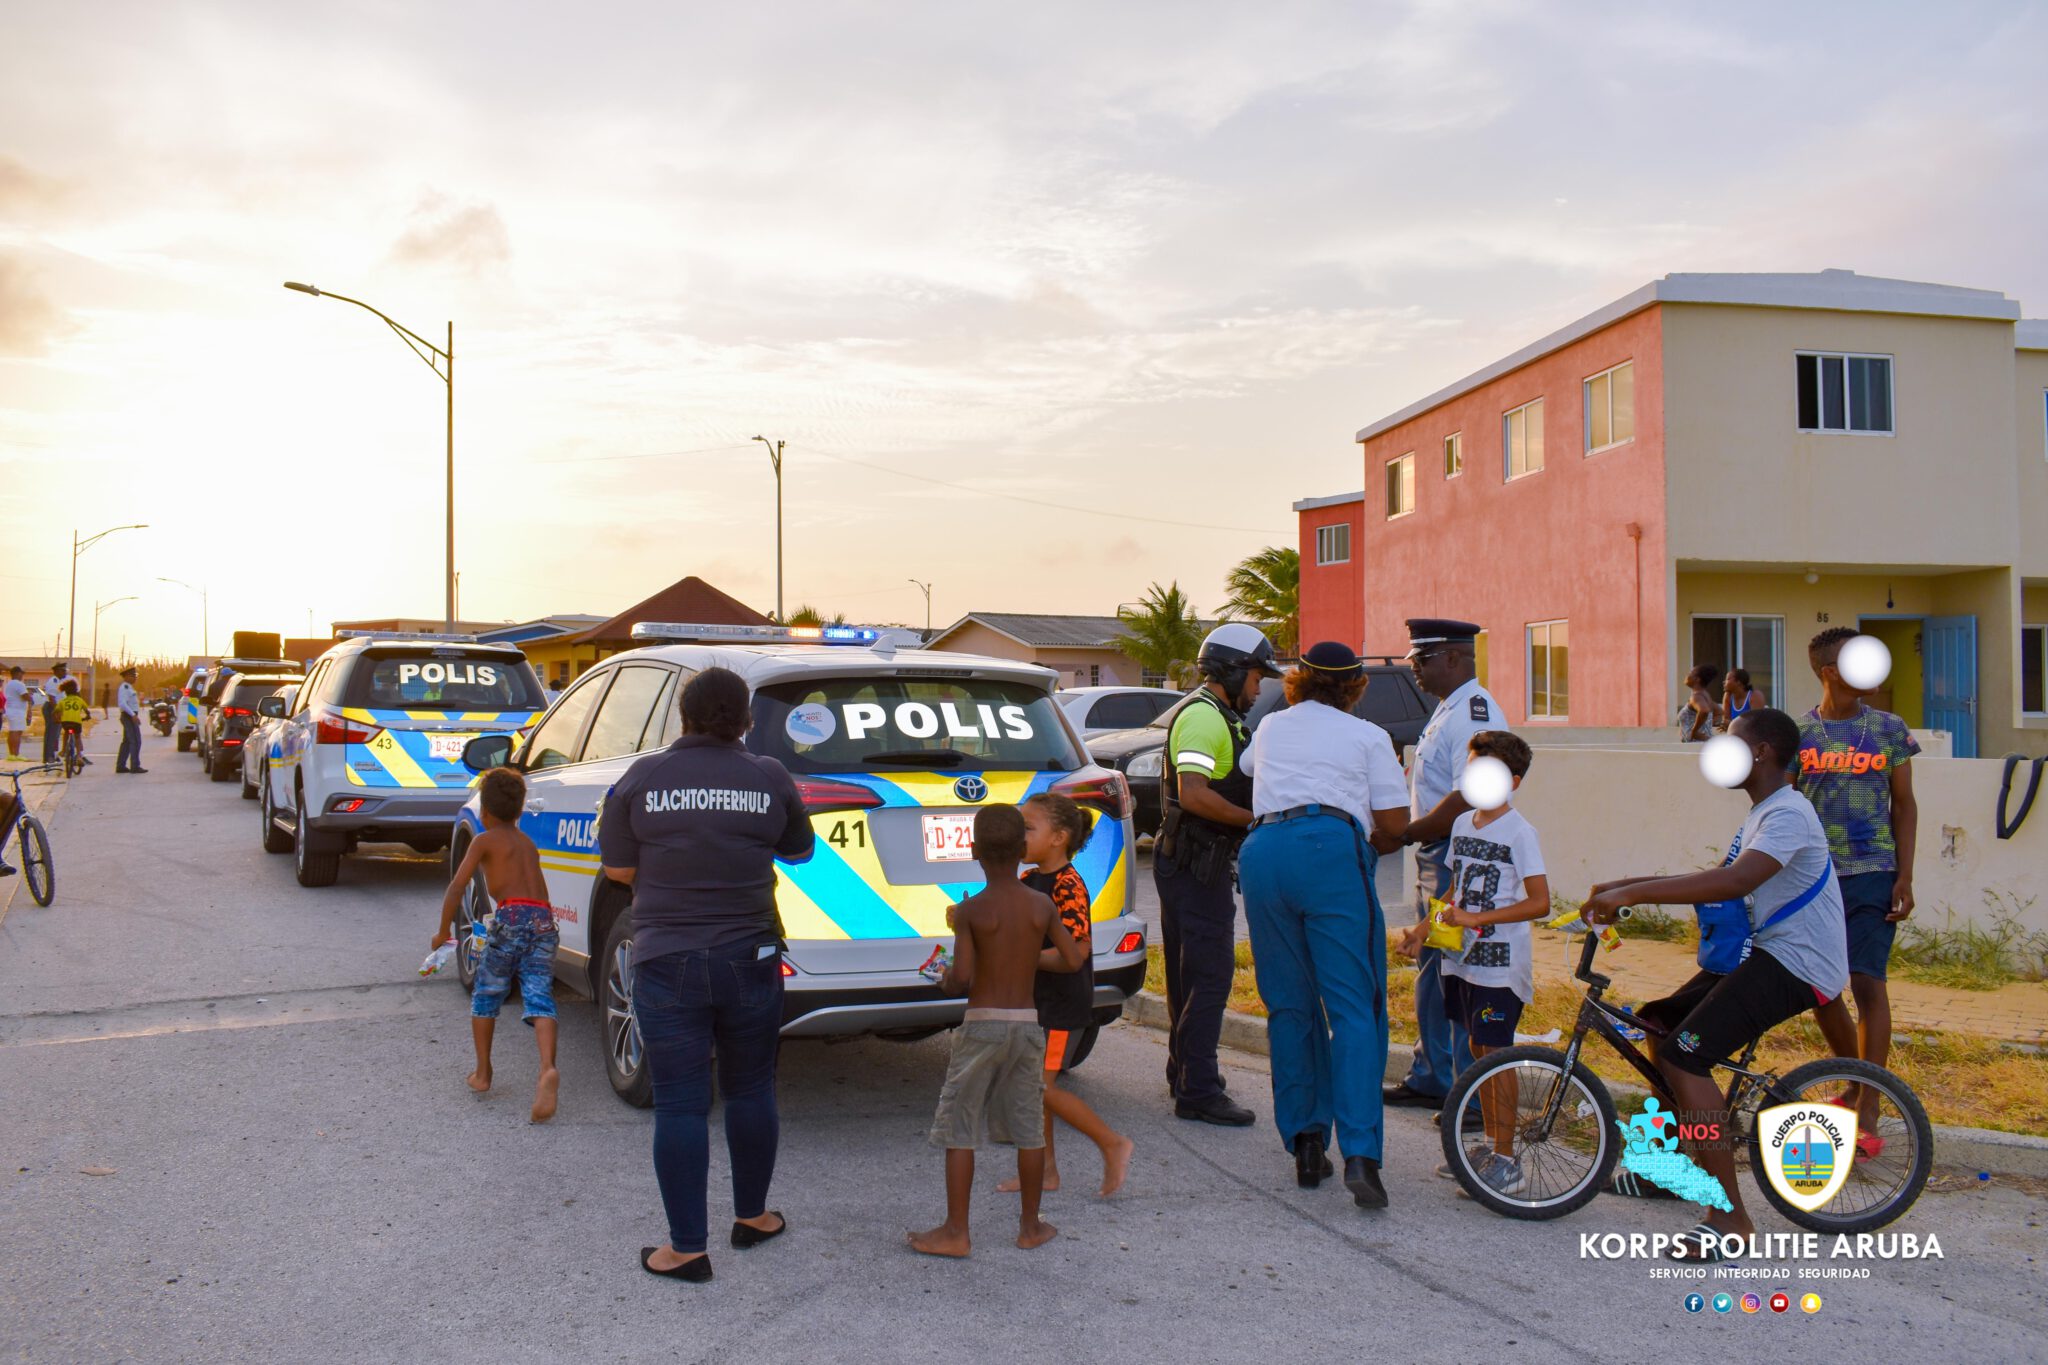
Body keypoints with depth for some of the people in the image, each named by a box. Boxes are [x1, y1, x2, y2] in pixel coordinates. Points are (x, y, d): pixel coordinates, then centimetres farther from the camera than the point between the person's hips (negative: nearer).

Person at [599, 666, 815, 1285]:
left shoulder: (641, 778, -4)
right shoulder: (770, 779, -2)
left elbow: (618, 869, 1)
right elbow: (799, 851, 12)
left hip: (668, 964, -1)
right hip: (750, 962, 2)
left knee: (680, 1105, 4)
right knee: (750, 1091, 17)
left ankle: (687, 1248, 8)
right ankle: (752, 1216, 31)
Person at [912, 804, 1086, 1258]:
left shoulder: (970, 910, -10)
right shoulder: (1042, 905, -1)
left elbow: (962, 975, -18)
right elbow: (1074, 960, 1)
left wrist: (946, 981, 5)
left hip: (981, 1024, -3)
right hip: (1027, 1022, 4)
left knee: (959, 1130, 5)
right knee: (1029, 1129, 12)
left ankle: (956, 1232, 7)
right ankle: (1031, 1226, 21)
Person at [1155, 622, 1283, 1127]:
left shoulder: (1217, 717, 19)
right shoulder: (1203, 716, -16)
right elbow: (1192, 794, -26)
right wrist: (1255, 819, -23)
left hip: (1200, 862, 11)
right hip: (1195, 863, -11)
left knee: (1192, 970, 18)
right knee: (1211, 973, -9)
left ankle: (1185, 1071, 30)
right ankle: (1197, 1091, -6)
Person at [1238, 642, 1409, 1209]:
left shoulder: (1271, 727, 28)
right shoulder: (1368, 737, 17)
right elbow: (1394, 823, 11)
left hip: (1262, 851, 3)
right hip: (1331, 849, -3)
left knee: (1289, 1006, 11)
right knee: (1353, 1006, -6)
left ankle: (1305, 1143, 10)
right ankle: (1360, 1155, -18)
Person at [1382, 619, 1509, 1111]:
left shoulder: (1474, 712, -17)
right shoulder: (1447, 711, 17)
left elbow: (1467, 799, -25)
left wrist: (1401, 836, -20)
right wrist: (1402, 834, 11)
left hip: (1460, 863, -11)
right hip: (1435, 860, 11)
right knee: (1432, 973, 17)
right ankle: (1431, 1078, 29)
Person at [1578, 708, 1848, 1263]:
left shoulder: (1788, 813, -19)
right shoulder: (1764, 814, 16)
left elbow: (1733, 881, -35)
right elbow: (1722, 878, 18)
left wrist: (1631, 893, -37)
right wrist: (1628, 885, 9)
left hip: (1798, 966, -11)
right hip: (1769, 953, 11)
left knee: (1684, 1055, -22)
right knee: (1656, 1024, 13)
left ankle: (1730, 1218, -16)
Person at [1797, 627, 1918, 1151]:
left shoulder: (1889, 729, 2)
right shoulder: (1797, 732, 3)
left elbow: (1904, 804, 4)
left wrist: (1905, 876, -3)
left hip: (1871, 875, -2)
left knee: (1867, 983, -10)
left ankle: (1868, 1112, -4)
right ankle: (1854, 1083, 30)